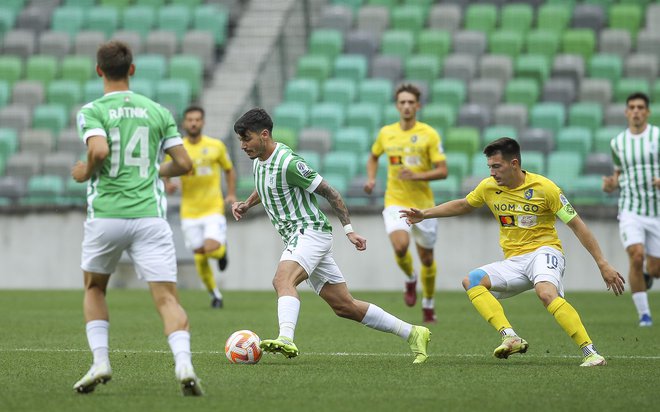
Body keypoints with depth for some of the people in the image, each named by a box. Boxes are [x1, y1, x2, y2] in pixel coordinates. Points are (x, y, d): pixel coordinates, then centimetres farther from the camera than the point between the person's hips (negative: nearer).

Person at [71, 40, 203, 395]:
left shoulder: (92, 111, 0)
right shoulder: (158, 111, 11)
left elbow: (99, 151, -19)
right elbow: (183, 164, 7)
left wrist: (83, 172, 2)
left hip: (105, 216, -1)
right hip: (149, 216, 1)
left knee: (94, 289, 22)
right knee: (167, 298, -5)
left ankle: (100, 361, 7)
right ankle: (183, 364, -28)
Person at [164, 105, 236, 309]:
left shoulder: (216, 146, 0)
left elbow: (229, 170, 13)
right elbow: (164, 173, 7)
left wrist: (231, 194, 1)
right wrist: (167, 185, -16)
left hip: (213, 209, -1)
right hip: (189, 212, 2)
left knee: (211, 249, -22)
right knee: (200, 257, 4)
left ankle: (222, 250, 16)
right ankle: (215, 294, 25)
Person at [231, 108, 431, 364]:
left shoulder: (288, 163, -18)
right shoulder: (259, 162, 10)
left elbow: (328, 191, -12)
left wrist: (348, 229, -11)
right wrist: (247, 204, 14)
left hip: (310, 231, -9)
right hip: (296, 237, 9)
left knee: (283, 279, -34)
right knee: (344, 306, 9)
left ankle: (286, 339, -56)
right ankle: (412, 334, 16)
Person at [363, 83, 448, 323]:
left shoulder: (429, 134, -6)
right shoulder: (386, 133, 3)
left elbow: (442, 171, -8)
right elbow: (373, 157, 23)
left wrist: (416, 176, -23)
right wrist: (371, 178, 5)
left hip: (423, 204, 0)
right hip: (395, 202, 0)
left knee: (426, 258, 9)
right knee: (400, 246, -25)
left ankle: (428, 304, 33)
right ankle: (410, 279, 8)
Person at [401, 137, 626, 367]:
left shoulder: (544, 188, -10)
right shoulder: (489, 187, 4)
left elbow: (577, 226, -6)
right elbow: (463, 205, 27)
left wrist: (603, 264, -8)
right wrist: (424, 214, 25)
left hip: (544, 251, -6)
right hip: (513, 261, 6)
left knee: (546, 293, -37)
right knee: (471, 281, -18)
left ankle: (591, 353, -39)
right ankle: (510, 337, -32)